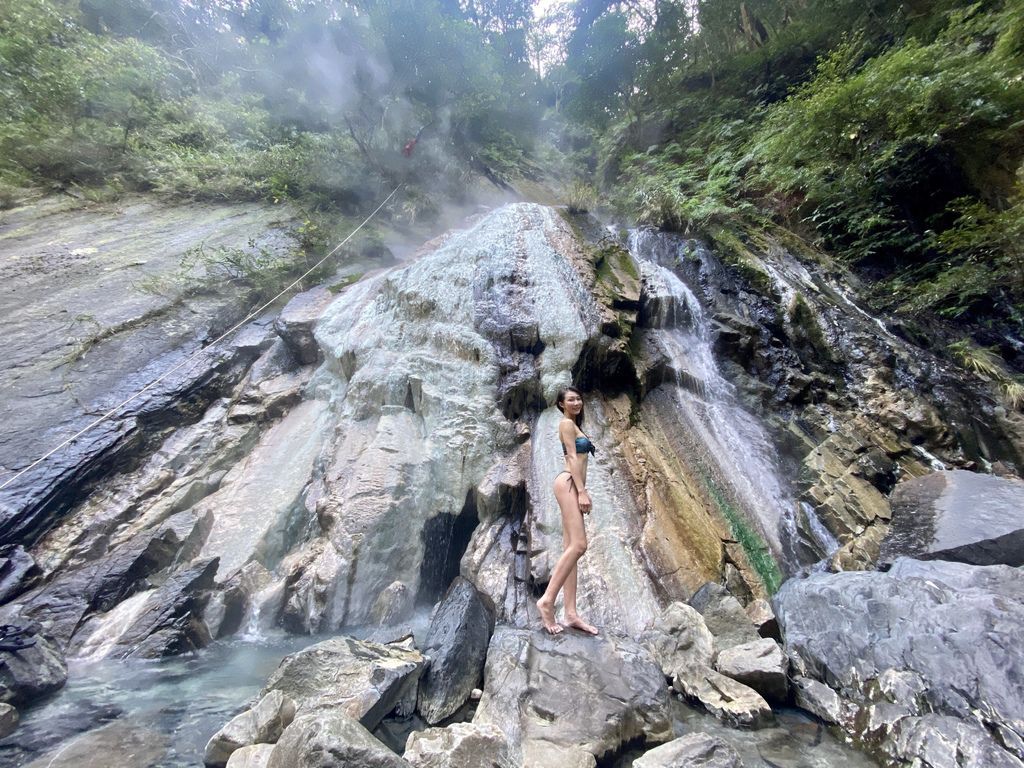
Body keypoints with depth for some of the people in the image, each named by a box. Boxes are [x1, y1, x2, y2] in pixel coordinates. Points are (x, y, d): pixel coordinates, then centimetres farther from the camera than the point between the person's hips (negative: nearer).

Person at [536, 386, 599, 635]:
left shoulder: (574, 425, 26)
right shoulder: (566, 423, -2)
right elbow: (572, 457, -11)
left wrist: (583, 491, 18)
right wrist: (582, 491, -17)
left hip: (574, 486, 10)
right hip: (568, 483, -10)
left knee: (571, 548, 1)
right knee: (578, 545, -18)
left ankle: (571, 614, 0)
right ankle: (547, 600, -15)